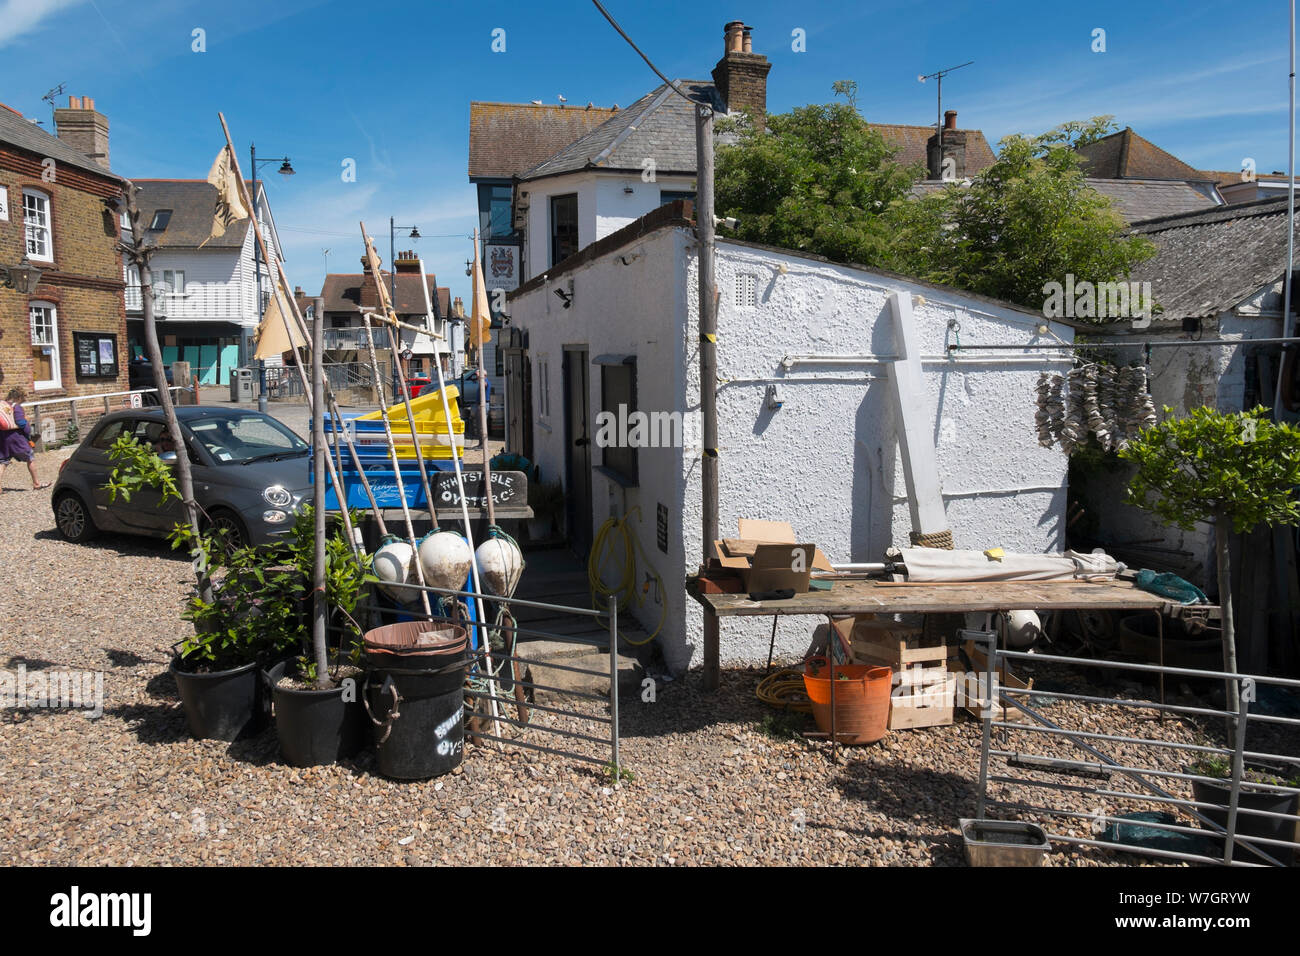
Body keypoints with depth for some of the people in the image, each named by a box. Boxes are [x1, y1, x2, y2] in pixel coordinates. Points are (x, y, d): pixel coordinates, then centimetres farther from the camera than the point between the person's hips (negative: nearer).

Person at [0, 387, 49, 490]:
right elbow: (21, 423, -17)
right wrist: (29, 432, -4)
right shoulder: (17, 408, -10)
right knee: (30, 459, 9)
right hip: (16, 438, -6)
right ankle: (36, 483, 17)